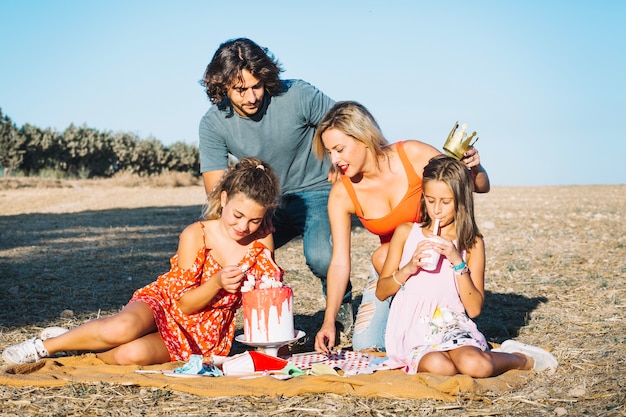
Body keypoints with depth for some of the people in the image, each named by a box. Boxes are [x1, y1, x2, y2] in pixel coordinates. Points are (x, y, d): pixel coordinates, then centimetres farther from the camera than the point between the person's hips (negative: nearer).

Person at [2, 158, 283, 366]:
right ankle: (45, 345, -11)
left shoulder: (262, 243, -7)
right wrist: (217, 283, -31)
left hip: (203, 335, 1)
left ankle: (83, 347, -2)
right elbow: (183, 303, -13)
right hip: (163, 303, -1)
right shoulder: (195, 235, -15)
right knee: (122, 327, -38)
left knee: (132, 354, -32)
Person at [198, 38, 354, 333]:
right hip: (267, 203, 3)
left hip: (315, 193, -3)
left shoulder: (297, 95, -19)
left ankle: (342, 305, 5)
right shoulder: (213, 124, -13)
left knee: (320, 256, -31)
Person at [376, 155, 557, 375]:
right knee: (439, 365, -36)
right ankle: (484, 356, -7)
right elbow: (380, 292, 8)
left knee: (476, 366, -33)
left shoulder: (472, 243, 5)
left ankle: (523, 359, 0)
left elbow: (474, 308, -2)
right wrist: (408, 268, -10)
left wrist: (457, 262, -13)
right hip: (411, 329, 0)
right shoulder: (406, 232, 7)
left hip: (450, 326, 0)